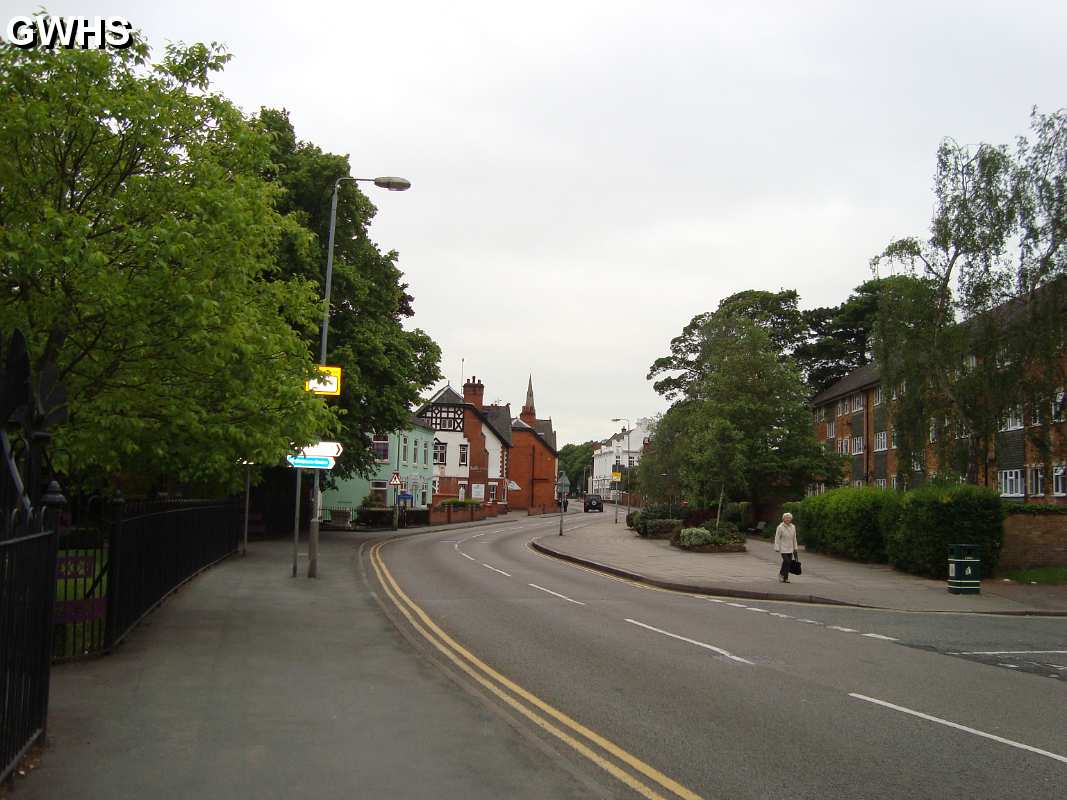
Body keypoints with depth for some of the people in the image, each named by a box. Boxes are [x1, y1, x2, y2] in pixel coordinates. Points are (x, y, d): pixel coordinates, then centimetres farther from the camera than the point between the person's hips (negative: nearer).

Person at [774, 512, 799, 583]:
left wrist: (795, 547, 13)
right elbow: (777, 538, -8)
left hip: (790, 548, 5)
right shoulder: (780, 527, -9)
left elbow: (794, 538, 14)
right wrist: (777, 548, -12)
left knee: (789, 562, 2)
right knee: (786, 561, -17)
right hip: (783, 548, -5)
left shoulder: (793, 527, 7)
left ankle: (785, 578, 11)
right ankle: (781, 574, 7)